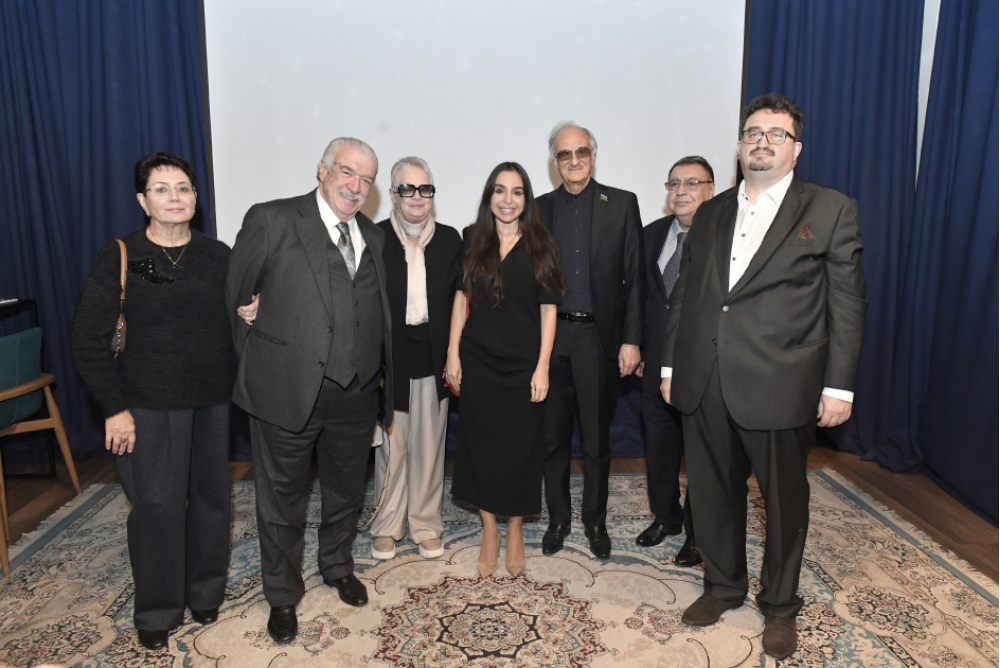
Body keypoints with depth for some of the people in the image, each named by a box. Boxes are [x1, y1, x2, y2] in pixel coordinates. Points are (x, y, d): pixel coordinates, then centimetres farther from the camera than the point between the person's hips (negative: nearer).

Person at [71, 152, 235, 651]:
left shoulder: (217, 256, 3)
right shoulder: (119, 258, -6)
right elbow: (88, 340, -6)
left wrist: (238, 383, -5)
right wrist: (114, 408, -9)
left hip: (214, 400, 3)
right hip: (149, 405, -3)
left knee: (211, 495, 11)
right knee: (157, 505, 5)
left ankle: (205, 592, 33)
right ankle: (156, 613, 27)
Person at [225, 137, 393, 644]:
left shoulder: (373, 237, 8)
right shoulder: (270, 220, -7)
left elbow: (379, 311, 10)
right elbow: (235, 296, -4)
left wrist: (380, 376, 5)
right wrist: (256, 359, -2)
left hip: (355, 394, 5)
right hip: (287, 389, -4)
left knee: (346, 491, 22)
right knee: (282, 499, 13)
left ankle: (338, 567, 48)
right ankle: (282, 596, 35)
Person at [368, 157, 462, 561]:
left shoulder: (450, 240, 4)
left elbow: (459, 301, 5)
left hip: (433, 359, 2)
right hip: (389, 358, -2)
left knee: (429, 448, 12)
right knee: (390, 449, 10)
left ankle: (426, 525, 29)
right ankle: (386, 527, 29)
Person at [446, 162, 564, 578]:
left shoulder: (541, 246, 0)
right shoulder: (472, 240, 4)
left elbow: (548, 309, -2)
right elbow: (461, 297, 7)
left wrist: (542, 367, -7)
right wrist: (453, 352, 1)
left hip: (523, 364, -1)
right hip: (478, 361, 1)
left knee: (520, 447, 7)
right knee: (482, 446, 8)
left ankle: (515, 531, 27)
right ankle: (489, 533, 24)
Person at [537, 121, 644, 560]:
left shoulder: (622, 205, 3)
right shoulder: (540, 209, 8)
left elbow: (634, 277, -1)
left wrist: (631, 340, -6)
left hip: (599, 335, -1)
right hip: (551, 336, 2)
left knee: (597, 438, 9)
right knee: (553, 436, 10)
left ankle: (595, 521, 27)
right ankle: (558, 519, 27)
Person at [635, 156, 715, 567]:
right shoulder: (652, 235, 8)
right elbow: (640, 294, 11)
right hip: (657, 362, 5)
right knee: (659, 443, 16)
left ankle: (697, 532, 26)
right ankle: (665, 516, 37)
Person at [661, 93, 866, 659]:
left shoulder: (831, 210, 1)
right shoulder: (712, 213, 13)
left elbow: (847, 304, -2)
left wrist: (839, 386, -6)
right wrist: (671, 365, 10)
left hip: (779, 389, -3)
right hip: (705, 387, 4)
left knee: (785, 502, 12)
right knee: (714, 494, 15)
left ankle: (781, 606, 34)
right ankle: (724, 586, 38)